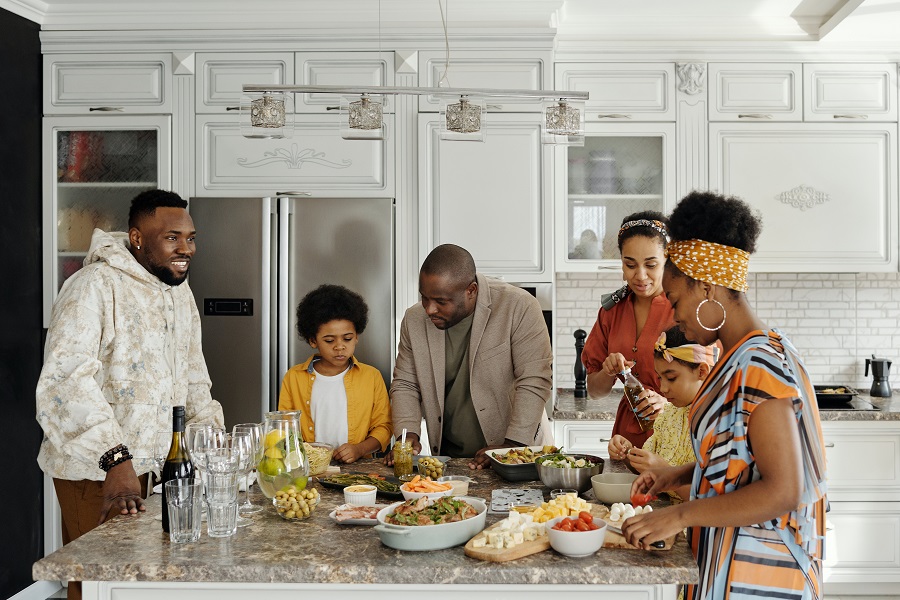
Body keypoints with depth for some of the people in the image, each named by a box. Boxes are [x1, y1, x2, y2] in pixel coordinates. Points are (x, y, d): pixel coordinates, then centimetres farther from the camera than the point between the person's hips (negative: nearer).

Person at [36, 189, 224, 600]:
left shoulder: (179, 292, 10)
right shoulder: (94, 286, -16)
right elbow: (66, 380, -28)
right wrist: (115, 460, -36)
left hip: (158, 464, 7)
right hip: (96, 472, -7)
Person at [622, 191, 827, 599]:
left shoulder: (760, 363, -22)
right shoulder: (745, 356, 7)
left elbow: (782, 491, -26)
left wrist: (680, 515, -23)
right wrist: (679, 475, 5)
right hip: (728, 557, 9)